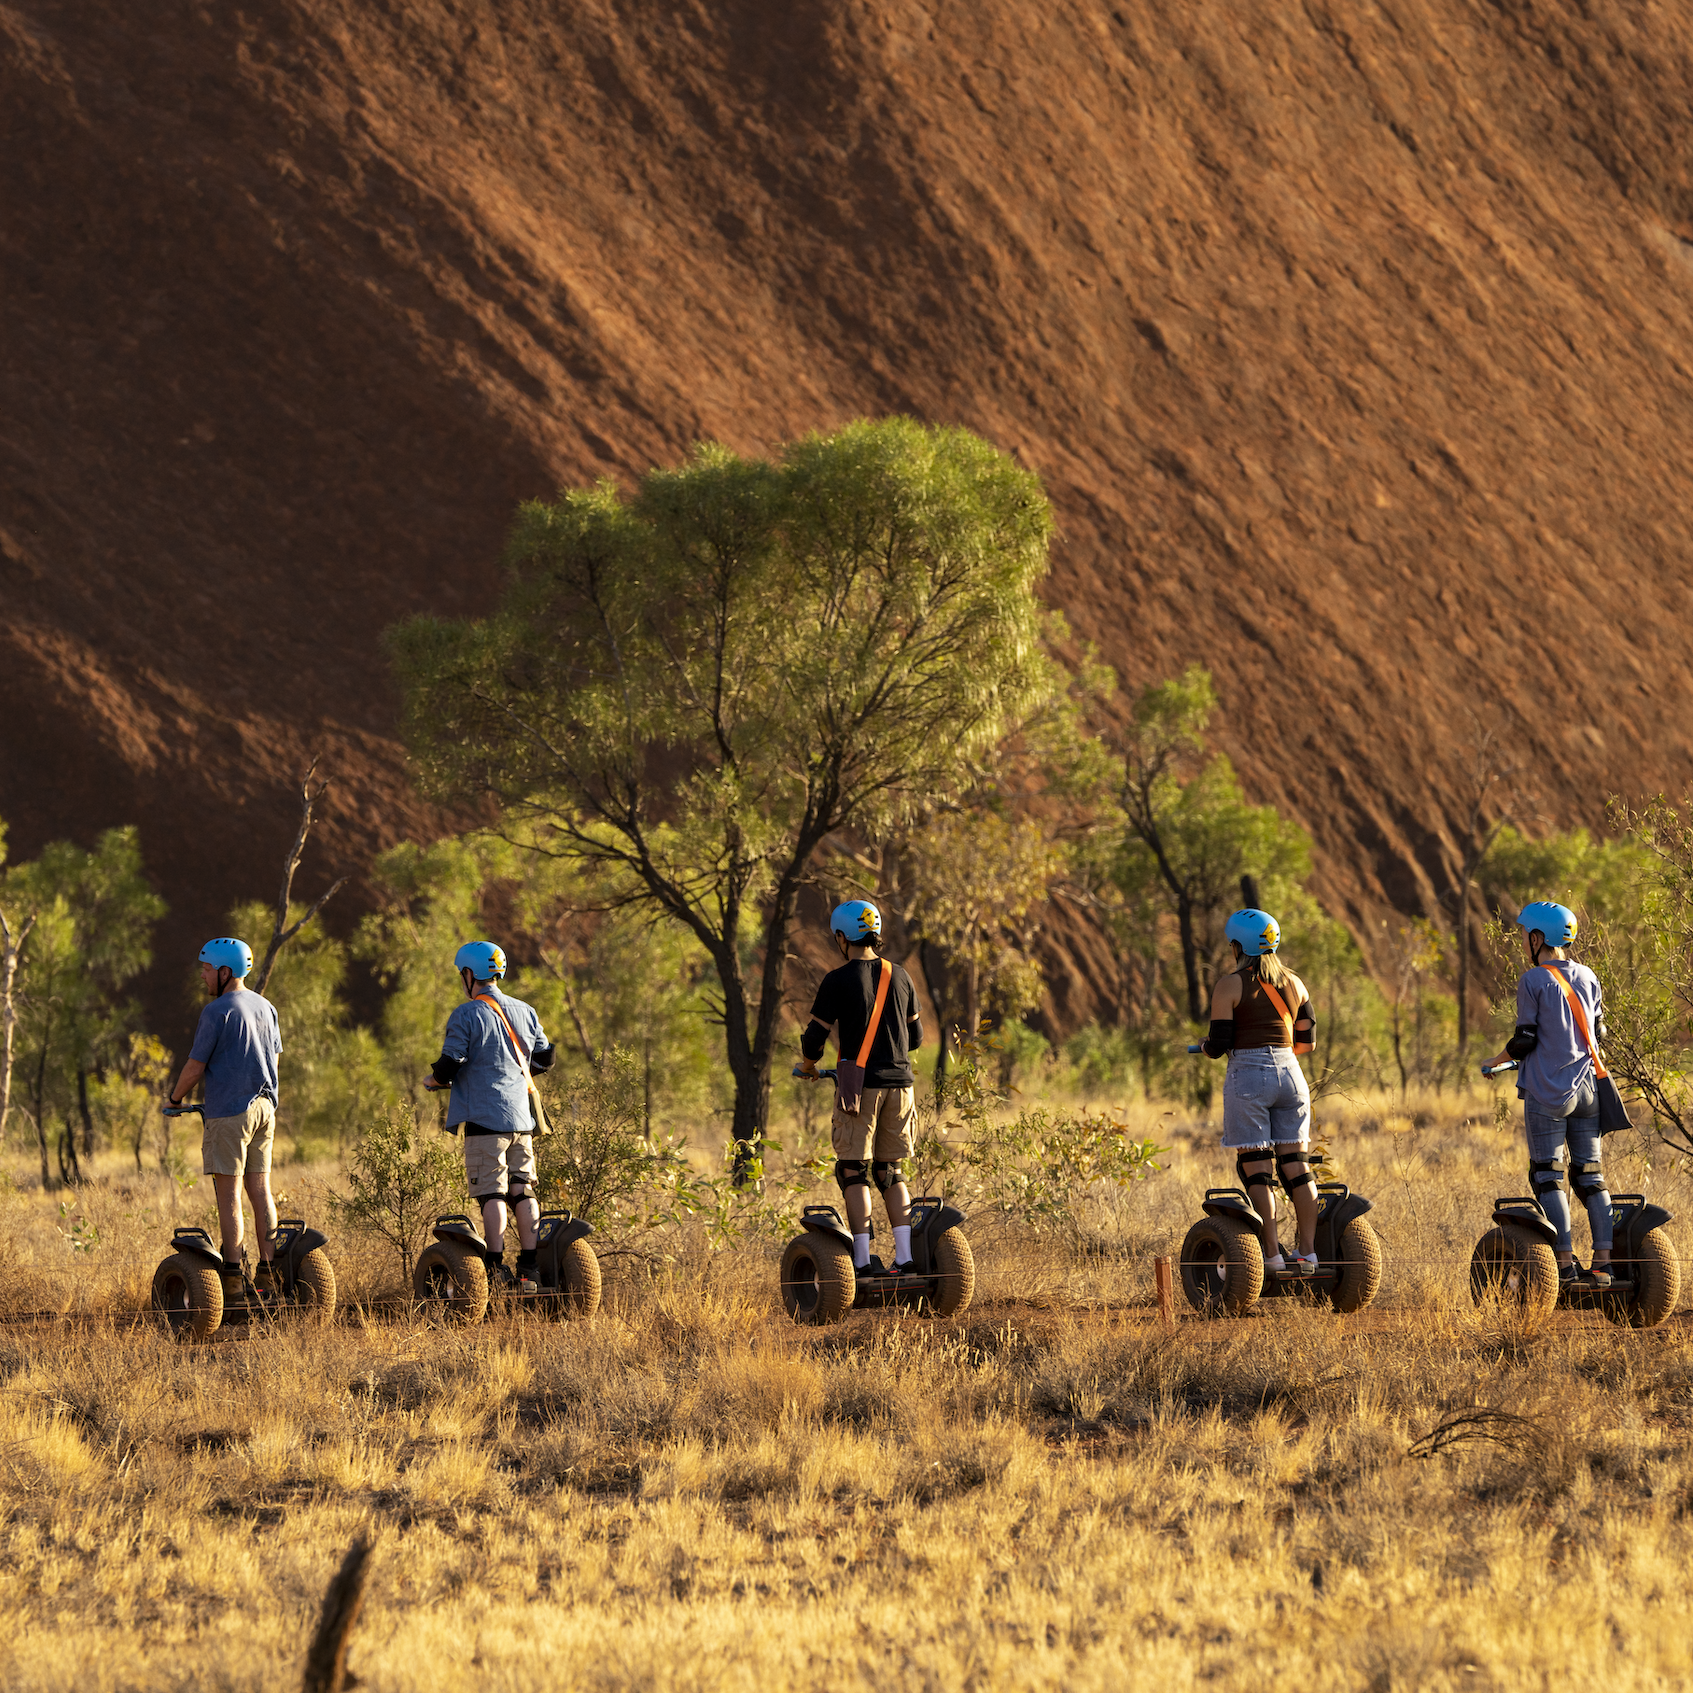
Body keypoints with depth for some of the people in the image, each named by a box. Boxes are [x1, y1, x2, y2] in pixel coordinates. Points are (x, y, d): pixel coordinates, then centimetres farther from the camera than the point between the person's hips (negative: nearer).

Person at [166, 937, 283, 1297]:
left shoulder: (217, 1012, -12)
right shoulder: (265, 1008, 11)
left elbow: (195, 1068, -10)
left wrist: (176, 1097, 7)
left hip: (229, 1113, -7)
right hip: (264, 1106, 7)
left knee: (228, 1193, -5)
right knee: (260, 1190, 8)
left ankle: (233, 1275, -7)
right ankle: (268, 1273, 6)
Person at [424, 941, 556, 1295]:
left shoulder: (466, 1016, -8)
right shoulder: (525, 1012, 12)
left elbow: (448, 1068, -12)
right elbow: (544, 1059, 19)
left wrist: (433, 1080, 10)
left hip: (484, 1118, -6)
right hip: (521, 1117, 6)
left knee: (492, 1193, -6)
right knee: (523, 1192, 8)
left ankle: (495, 1269, -10)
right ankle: (528, 1271, 6)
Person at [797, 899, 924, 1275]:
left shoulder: (838, 982, -7)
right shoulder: (899, 976, 8)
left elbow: (814, 1038, -4)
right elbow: (915, 1035, 16)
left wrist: (806, 1066, 17)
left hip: (859, 1085, -5)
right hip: (900, 1082, 5)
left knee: (853, 1172, 1)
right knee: (890, 1173, 11)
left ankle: (862, 1258, -7)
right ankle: (904, 1256, 3)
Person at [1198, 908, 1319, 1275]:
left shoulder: (1229, 986, -5)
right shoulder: (1293, 984, 11)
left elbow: (1219, 1045, -8)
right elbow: (1305, 1042, 14)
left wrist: (1205, 1048, 14)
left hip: (1248, 1076, -5)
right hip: (1290, 1074, 5)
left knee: (1255, 1168, -3)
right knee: (1295, 1165, 6)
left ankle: (1272, 1255, -8)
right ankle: (1307, 1253, 4)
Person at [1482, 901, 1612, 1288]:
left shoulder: (1533, 981, -8)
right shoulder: (1588, 978, 9)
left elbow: (1525, 1041, -9)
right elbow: (1598, 1034, 15)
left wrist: (1496, 1062, 9)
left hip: (1547, 1092, -6)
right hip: (1587, 1088, 6)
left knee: (1548, 1177, 0)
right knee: (1590, 1176, 8)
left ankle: (1565, 1261, -8)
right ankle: (1603, 1261, 0)